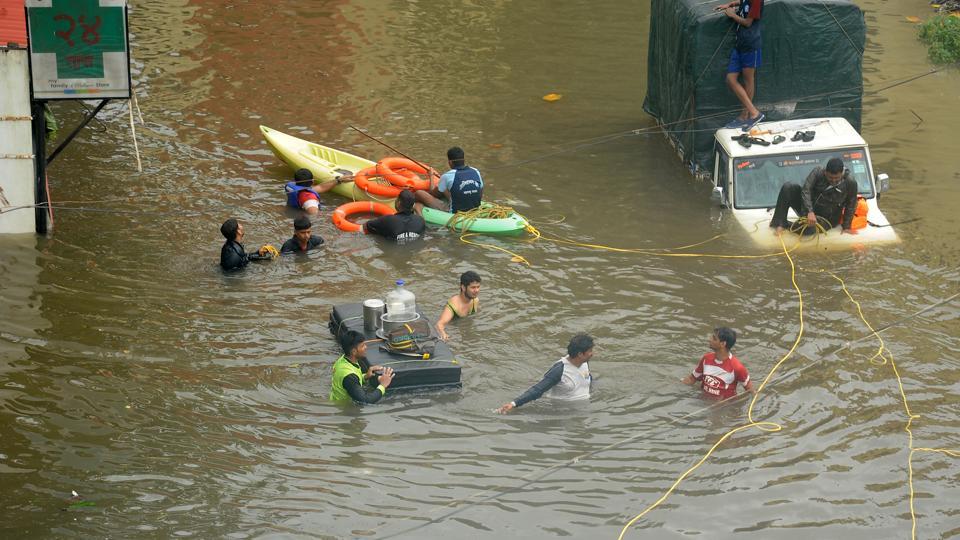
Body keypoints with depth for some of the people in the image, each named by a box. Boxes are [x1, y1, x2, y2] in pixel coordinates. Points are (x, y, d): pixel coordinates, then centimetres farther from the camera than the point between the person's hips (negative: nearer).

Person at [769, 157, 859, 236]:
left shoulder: (850, 183, -16)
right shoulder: (817, 172, -15)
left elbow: (850, 206, -6)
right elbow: (806, 191, -22)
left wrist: (846, 227, -7)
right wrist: (810, 212, -34)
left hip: (826, 218, -2)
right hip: (808, 209, 2)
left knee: (809, 229, -38)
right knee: (788, 187, -22)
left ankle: (785, 224, -7)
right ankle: (779, 223, -19)